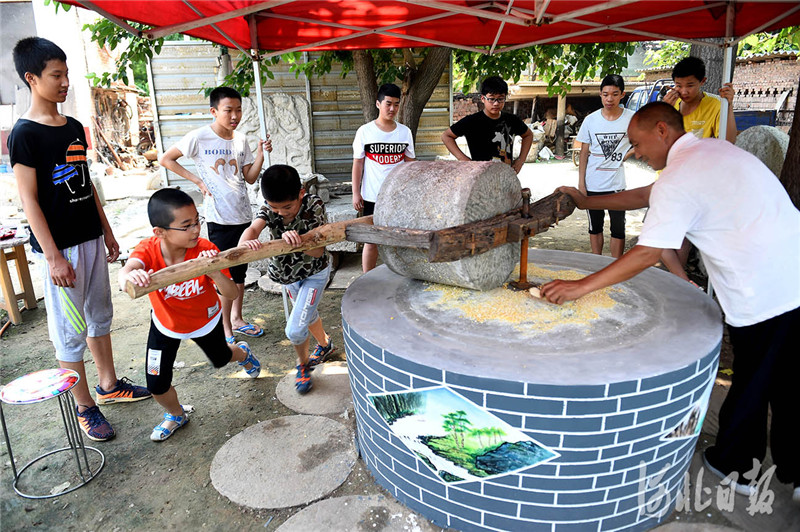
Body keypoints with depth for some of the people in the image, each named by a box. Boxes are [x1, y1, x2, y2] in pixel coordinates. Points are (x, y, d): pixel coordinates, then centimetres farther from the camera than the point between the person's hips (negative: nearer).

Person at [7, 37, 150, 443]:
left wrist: (107, 231, 16)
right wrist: (53, 256, -17)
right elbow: (29, 199, -14)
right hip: (60, 247, -7)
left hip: (90, 239, 7)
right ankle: (85, 407, 16)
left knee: (100, 316, 17)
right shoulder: (24, 133, -11)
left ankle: (109, 385, 33)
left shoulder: (74, 127, 10)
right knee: (69, 331, 3)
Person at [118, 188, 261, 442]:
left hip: (205, 319, 0)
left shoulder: (206, 250, -32)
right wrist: (129, 276, -78)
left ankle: (242, 353, 65)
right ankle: (176, 415, 37)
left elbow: (232, 294, -34)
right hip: (166, 323, 1)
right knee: (157, 384, 1)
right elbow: (127, 269, -53)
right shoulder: (148, 250, -31)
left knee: (220, 359, 26)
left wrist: (214, 272, -54)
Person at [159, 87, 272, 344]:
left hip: (243, 215, 5)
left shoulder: (240, 140, 6)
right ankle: (226, 329, 15)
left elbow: (250, 178, 7)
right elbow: (165, 159, -2)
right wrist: (197, 180, -8)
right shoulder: (199, 137, -10)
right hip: (219, 218, -5)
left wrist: (261, 153, -6)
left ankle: (237, 318, 32)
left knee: (239, 272, 16)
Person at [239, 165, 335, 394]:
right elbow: (254, 228, -40)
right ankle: (325, 345, 57)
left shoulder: (314, 205, -28)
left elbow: (318, 250, -33)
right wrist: (245, 242, -64)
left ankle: (303, 364, 22)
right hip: (289, 272, 5)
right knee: (308, 314, 27)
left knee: (295, 330, -9)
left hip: (314, 273, -5)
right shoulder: (269, 208, -19)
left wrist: (297, 239, -53)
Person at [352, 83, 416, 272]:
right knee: (371, 241, 4)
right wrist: (356, 193, -4)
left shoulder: (405, 132, 6)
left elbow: (410, 163, 10)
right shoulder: (365, 131, -2)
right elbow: (358, 163, 0)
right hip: (372, 196, -2)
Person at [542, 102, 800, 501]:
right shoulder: (714, 149, 14)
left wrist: (581, 287, -16)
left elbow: (647, 254, -19)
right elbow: (645, 197, 22)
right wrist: (587, 202, 25)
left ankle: (735, 465, 32)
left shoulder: (679, 178, -15)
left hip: (764, 295, -8)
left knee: (751, 386, 11)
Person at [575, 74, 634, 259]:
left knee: (618, 228, 3)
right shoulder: (591, 120, -1)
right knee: (595, 227, 12)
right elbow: (584, 153, 3)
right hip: (593, 185, 1)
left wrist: (626, 155, -6)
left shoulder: (631, 118, -4)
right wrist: (581, 183, -1)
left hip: (617, 184, -1)